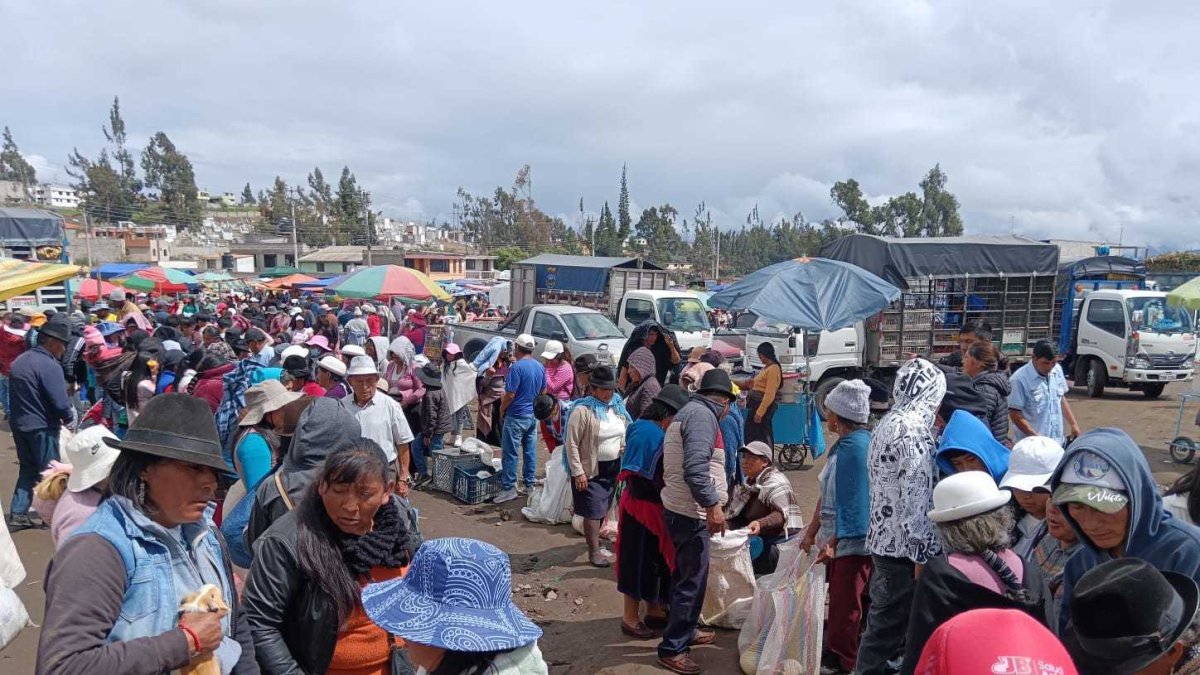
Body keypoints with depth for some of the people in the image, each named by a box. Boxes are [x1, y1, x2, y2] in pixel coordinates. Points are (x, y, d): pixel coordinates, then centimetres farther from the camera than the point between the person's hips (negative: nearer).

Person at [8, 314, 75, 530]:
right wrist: (69, 417, -4)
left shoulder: (19, 361, 9)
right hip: (41, 427, -8)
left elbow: (17, 395, 13)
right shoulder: (49, 365, -19)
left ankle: (17, 515, 16)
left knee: (27, 469, 17)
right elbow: (60, 402, -22)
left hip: (19, 424, 8)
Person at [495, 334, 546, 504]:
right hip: (534, 415, 7)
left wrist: (502, 409, -3)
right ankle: (529, 485, 20)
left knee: (511, 453, -2)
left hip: (516, 416, -7)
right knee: (530, 451, 13)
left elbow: (510, 395, -18)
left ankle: (508, 488, 1)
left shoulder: (517, 367, -17)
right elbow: (543, 391, 14)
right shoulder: (540, 367, 6)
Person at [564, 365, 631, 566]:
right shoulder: (583, 410, -17)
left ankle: (594, 541, 35)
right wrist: (578, 472, -18)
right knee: (593, 511, -2)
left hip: (613, 467, 7)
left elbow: (625, 435, 16)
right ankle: (594, 552, 10)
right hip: (591, 469, -6)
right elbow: (571, 444, -17)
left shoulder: (618, 407, 4)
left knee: (603, 509, 17)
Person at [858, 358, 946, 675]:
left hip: (883, 537, 9)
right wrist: (921, 553, -17)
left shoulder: (887, 423, 11)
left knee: (883, 617, 18)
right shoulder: (914, 428, -17)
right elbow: (916, 497, -20)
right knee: (889, 623, 1)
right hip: (903, 544, -9)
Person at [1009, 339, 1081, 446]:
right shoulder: (1019, 380, -18)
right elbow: (1015, 414, -17)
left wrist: (1073, 424, 14)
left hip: (1059, 441, 7)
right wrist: (1035, 437, -21)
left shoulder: (1057, 370, 4)